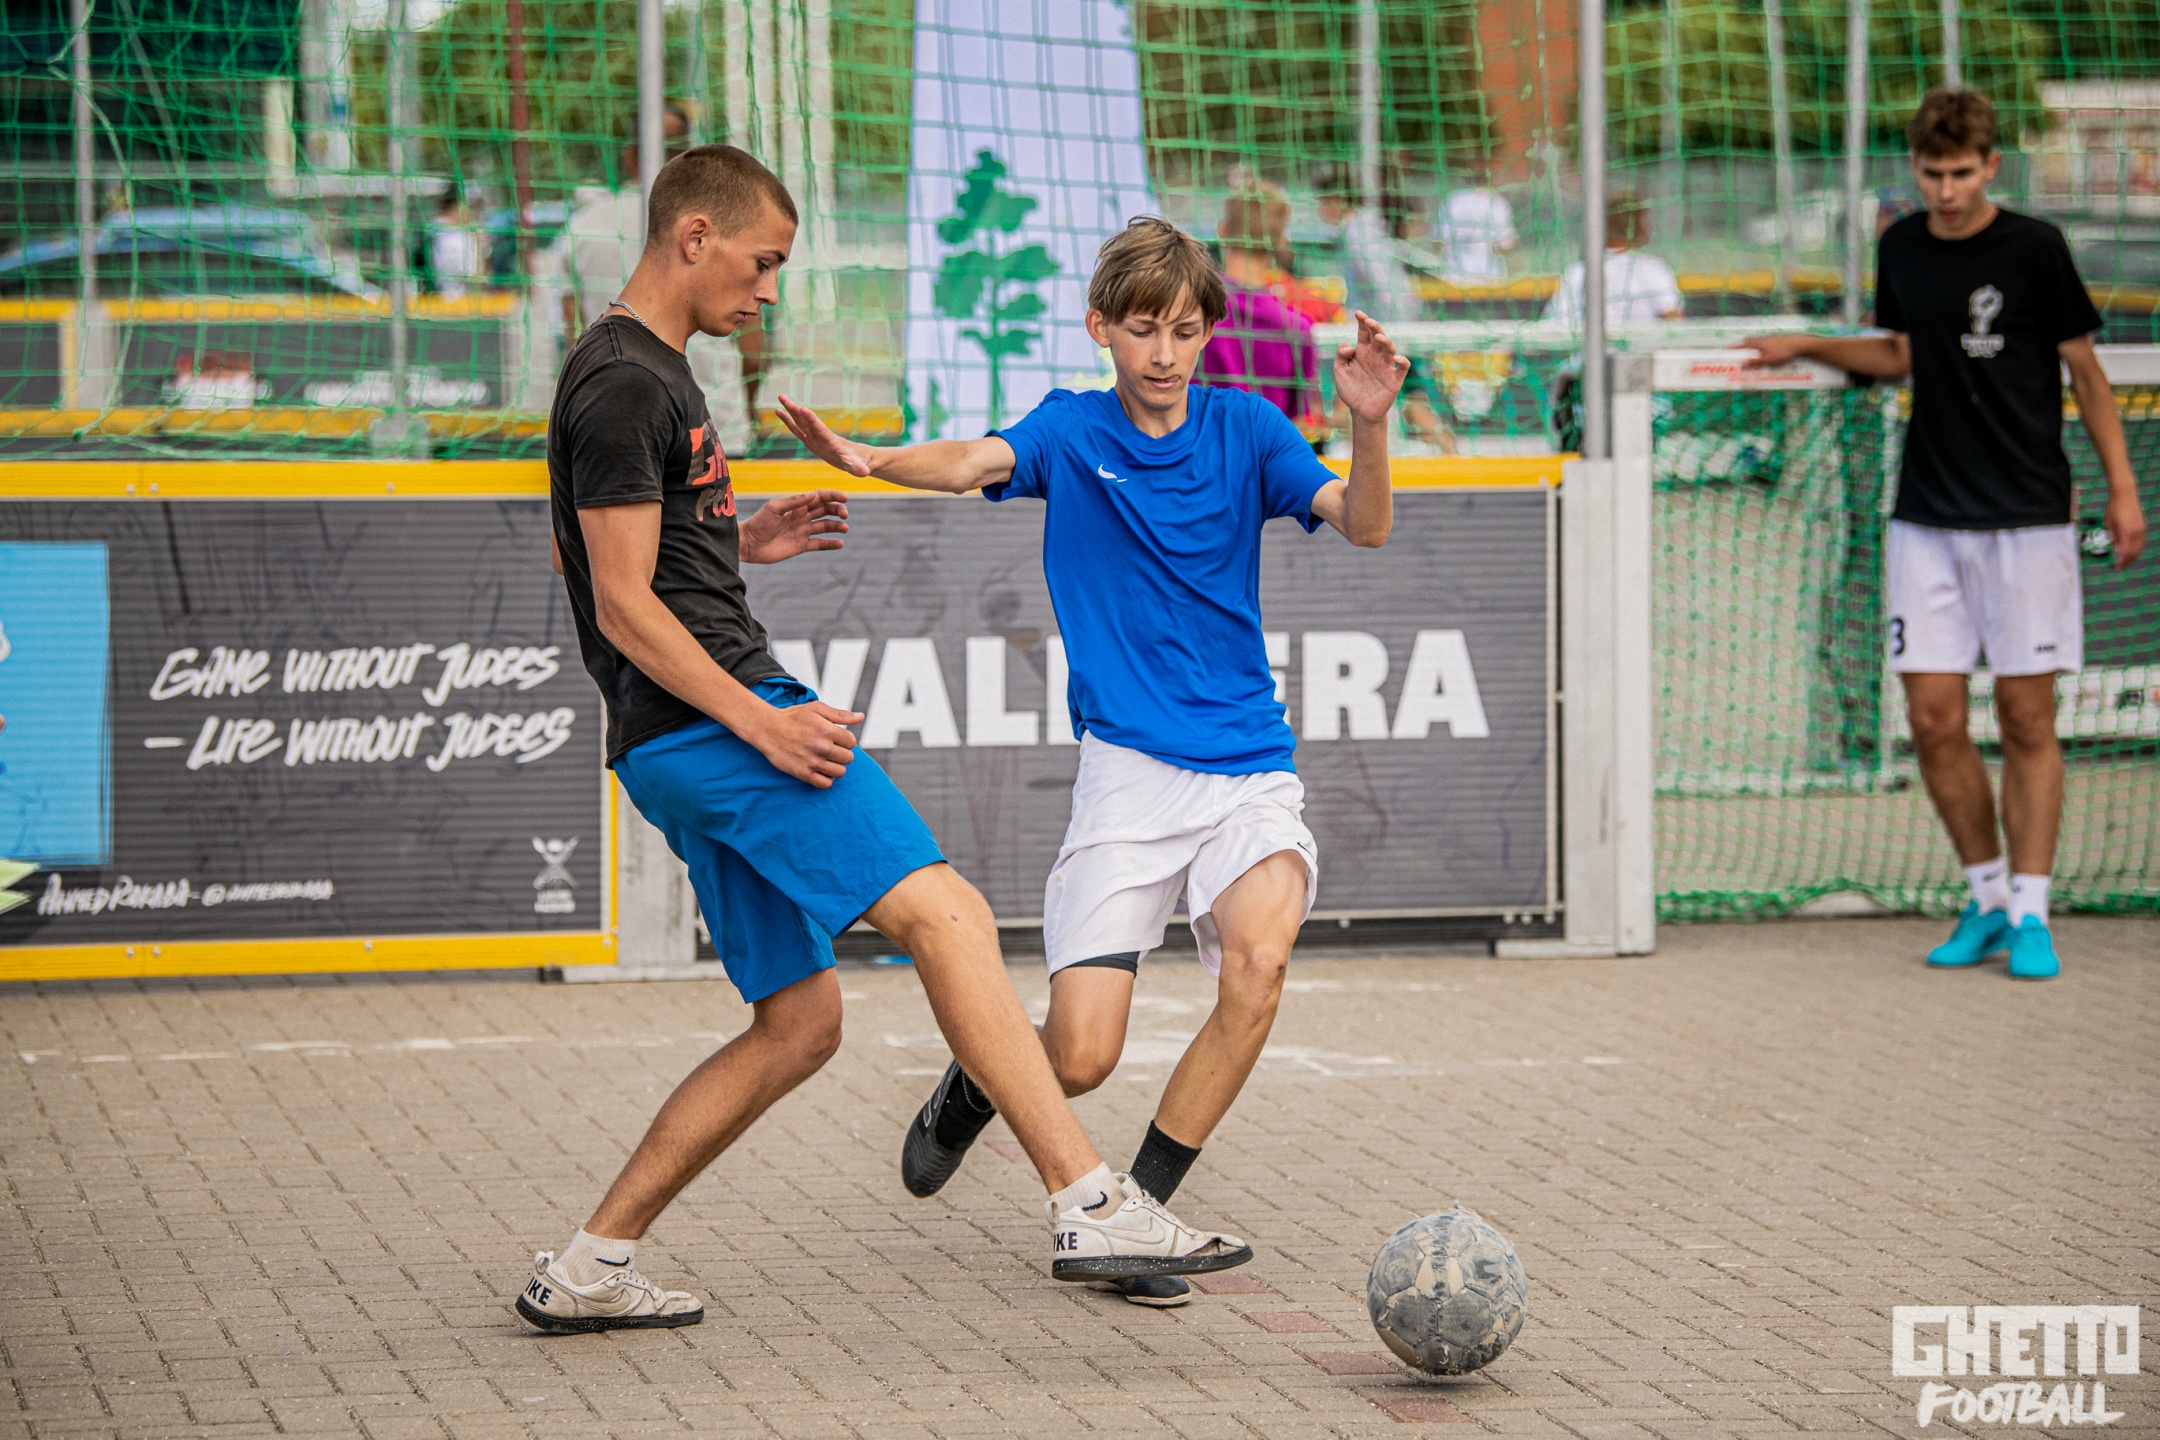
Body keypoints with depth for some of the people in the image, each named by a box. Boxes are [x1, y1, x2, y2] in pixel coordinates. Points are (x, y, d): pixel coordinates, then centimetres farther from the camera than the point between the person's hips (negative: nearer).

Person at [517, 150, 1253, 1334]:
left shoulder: (647, 370, 21)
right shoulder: (625, 383, -11)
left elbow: (608, 552, 32)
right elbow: (625, 605, -15)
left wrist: (742, 542, 21)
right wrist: (761, 722, -20)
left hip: (699, 745, 11)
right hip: (707, 726, -11)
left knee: (799, 1025, 11)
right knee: (945, 913, -20)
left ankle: (586, 1268, 13)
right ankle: (1090, 1205, -28)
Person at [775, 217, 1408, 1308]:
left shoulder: (1245, 428, 5)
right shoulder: (1070, 431, 3)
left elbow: (1363, 526, -6)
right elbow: (975, 463, -17)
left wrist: (1370, 425, -26)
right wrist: (866, 458, -37)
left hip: (1250, 771, 1)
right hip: (1128, 771, -1)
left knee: (1257, 956, -28)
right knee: (1079, 1060, -10)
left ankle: (1134, 1216, -11)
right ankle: (972, 1086, 28)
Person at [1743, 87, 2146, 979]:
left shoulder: (2034, 250, -7)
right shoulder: (1900, 249, 7)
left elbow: (2084, 369, 0)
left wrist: (2121, 487, -3)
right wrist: (1807, 347, 13)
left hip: (2028, 518, -4)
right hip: (1927, 520, 4)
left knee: (2026, 718, -2)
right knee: (1933, 719, 0)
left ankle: (2030, 914, 5)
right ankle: (1986, 897, 16)